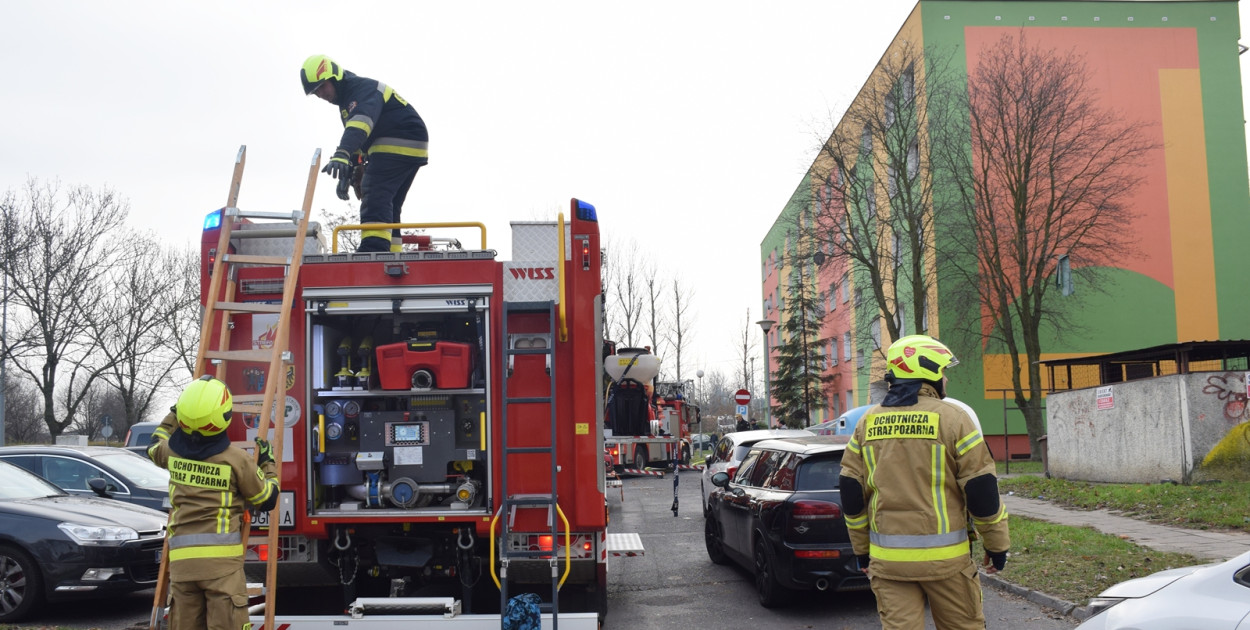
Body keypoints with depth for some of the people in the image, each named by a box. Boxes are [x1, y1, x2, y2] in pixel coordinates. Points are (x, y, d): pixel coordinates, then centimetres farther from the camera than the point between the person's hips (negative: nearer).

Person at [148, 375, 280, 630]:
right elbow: (267, 500, 7)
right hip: (222, 559, -4)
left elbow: (155, 446, 33)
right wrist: (267, 463, 21)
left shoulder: (172, 451, 5)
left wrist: (175, 412, 42)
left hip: (181, 559, 4)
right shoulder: (237, 459, -6)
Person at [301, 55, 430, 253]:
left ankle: (374, 250, -32)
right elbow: (356, 142, 26)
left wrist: (341, 154, -47)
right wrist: (348, 175, 18)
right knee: (388, 207, 11)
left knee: (376, 199, -21)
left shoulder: (364, 89, -13)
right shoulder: (348, 100, 21)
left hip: (399, 147, -11)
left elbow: (362, 121, -33)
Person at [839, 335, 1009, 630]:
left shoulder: (867, 423, 7)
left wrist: (861, 548, 18)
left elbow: (852, 494, 9)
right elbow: (982, 490, -6)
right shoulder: (951, 418, -6)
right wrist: (997, 544, 5)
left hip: (886, 558, 3)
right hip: (943, 556, -3)